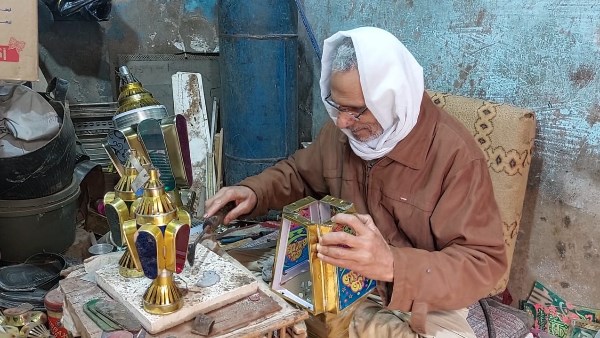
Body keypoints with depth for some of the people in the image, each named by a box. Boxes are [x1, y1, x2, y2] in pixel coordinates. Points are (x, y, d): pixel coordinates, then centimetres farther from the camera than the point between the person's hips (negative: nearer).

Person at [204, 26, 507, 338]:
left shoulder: (455, 154, -22)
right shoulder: (340, 131, -3)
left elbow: (485, 263, -23)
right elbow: (298, 173, 16)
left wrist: (393, 265, -39)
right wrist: (253, 192, -4)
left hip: (422, 305, -4)